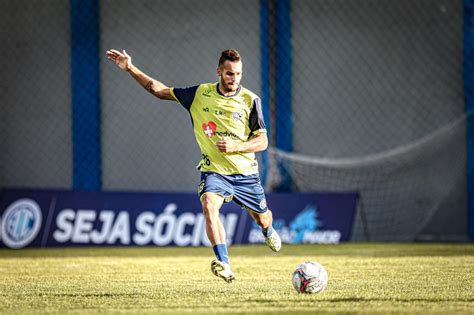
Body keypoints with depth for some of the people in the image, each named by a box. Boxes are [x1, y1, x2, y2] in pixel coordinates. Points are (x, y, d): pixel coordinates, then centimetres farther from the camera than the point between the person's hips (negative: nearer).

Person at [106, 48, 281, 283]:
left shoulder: (250, 100, -8)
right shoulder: (200, 94, -3)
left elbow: (262, 141, -4)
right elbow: (160, 91, 6)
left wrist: (235, 146, -22)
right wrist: (130, 69, 0)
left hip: (245, 173, 1)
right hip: (214, 170, 0)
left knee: (262, 219, 15)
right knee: (209, 205, -30)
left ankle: (268, 232, 56)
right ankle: (224, 264, -39)